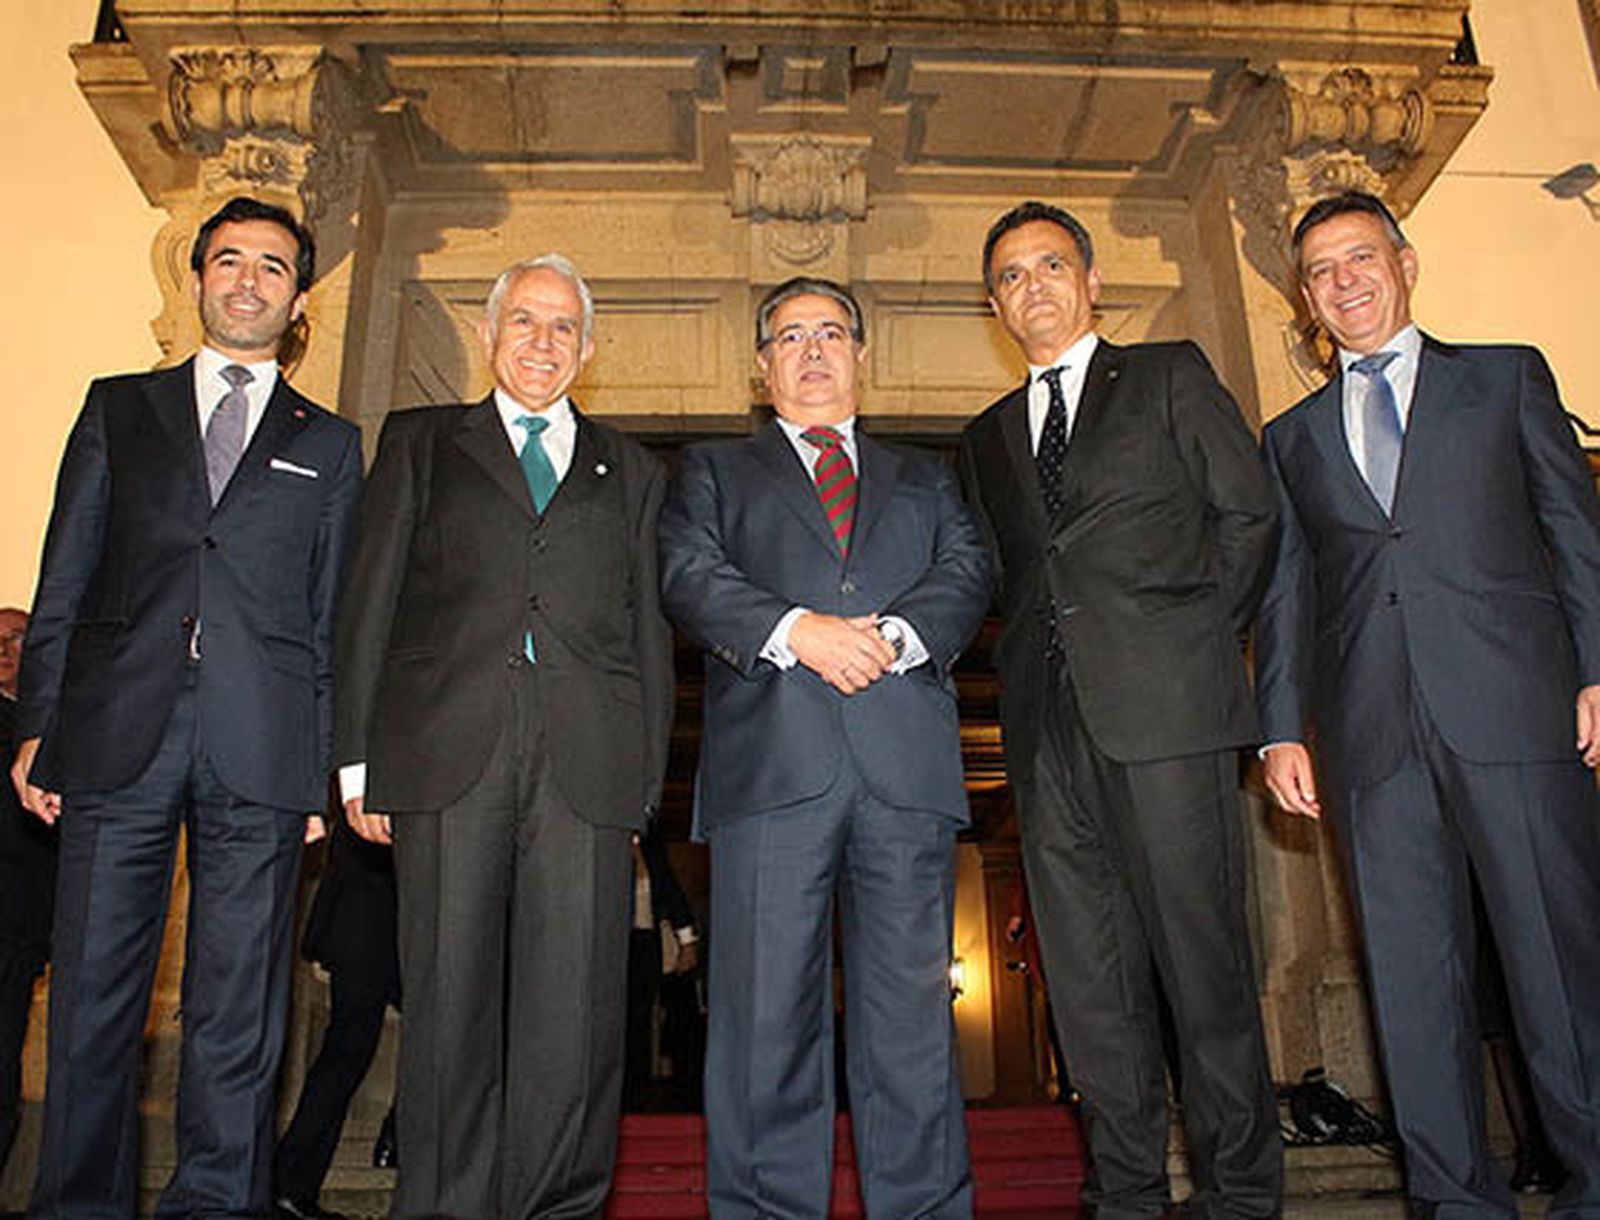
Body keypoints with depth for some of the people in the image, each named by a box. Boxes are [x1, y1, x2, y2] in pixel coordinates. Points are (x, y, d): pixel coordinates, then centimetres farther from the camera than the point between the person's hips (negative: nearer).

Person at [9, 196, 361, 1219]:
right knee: (93, 992, 5)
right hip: (117, 738, 1)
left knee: (240, 1009, 4)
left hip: (261, 754, 0)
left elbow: (333, 617, 8)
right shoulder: (118, 408, 16)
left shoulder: (330, 445, 14)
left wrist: (326, 766, 2)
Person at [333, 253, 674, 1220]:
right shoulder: (421, 444, 19)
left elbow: (651, 632, 14)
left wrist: (647, 780, 5)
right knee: (451, 997, 1)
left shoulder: (631, 471, 20)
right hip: (448, 754, 0)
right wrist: (362, 757, 2)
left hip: (588, 766, 1)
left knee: (574, 1007, 0)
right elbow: (372, 605, 11)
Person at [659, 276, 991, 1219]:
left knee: (914, 1013, 2)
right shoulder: (715, 473, 22)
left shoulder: (926, 478, 27)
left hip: (908, 761, 2)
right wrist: (800, 629, -12)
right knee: (766, 1013, -1)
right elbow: (691, 577, 4)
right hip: (770, 762, -1)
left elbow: (968, 574, 10)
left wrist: (896, 634, -10)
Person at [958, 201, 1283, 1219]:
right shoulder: (986, 437, 22)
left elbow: (1248, 513, 5)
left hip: (1165, 704, -4)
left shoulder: (1171, 376, 11)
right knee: (1090, 979, 6)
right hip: (1050, 722, 4)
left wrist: (1198, 640, -1)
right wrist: (1032, 665, 5)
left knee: (1202, 956, -1)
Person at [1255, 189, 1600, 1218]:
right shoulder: (1294, 437, 20)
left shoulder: (1508, 379, 16)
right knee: (1412, 977, 4)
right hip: (1372, 735, 2)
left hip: (1513, 708, -2)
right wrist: (1283, 728, 4)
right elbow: (1285, 593, 14)